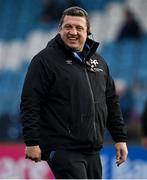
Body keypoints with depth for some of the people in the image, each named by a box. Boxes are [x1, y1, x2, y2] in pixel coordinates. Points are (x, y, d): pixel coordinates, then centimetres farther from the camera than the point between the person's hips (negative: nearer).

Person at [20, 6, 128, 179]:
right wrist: (32, 142, -16)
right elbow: (30, 104, -9)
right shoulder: (45, 60, -4)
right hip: (62, 150, -7)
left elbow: (111, 103, 22)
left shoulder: (98, 61, 16)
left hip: (92, 150, 7)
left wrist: (120, 138, 16)